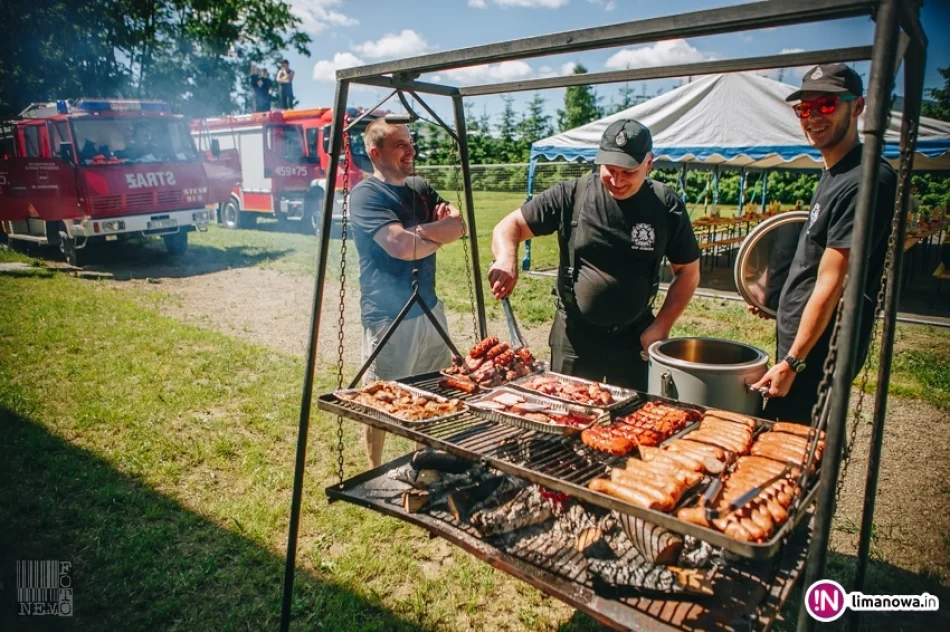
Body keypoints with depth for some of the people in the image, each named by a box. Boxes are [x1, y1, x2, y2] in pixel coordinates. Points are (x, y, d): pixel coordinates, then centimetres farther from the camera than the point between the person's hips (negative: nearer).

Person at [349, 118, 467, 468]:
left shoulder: (420, 187, 11)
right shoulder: (366, 194, -13)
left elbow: (459, 225, 1)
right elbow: (403, 246, -27)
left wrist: (421, 230, -18)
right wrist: (441, 233, -9)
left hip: (429, 309, 8)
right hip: (389, 317, -7)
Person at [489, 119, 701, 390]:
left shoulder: (667, 206, -5)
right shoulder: (571, 195, -8)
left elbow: (688, 272, 4)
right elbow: (510, 226, -6)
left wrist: (661, 326, -6)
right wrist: (506, 259, -28)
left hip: (635, 340, 1)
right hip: (574, 335, 0)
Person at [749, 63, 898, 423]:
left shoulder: (864, 181, -20)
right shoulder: (832, 175, 11)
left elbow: (830, 285, -22)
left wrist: (792, 362, -19)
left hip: (819, 353, -10)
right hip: (798, 342, 10)